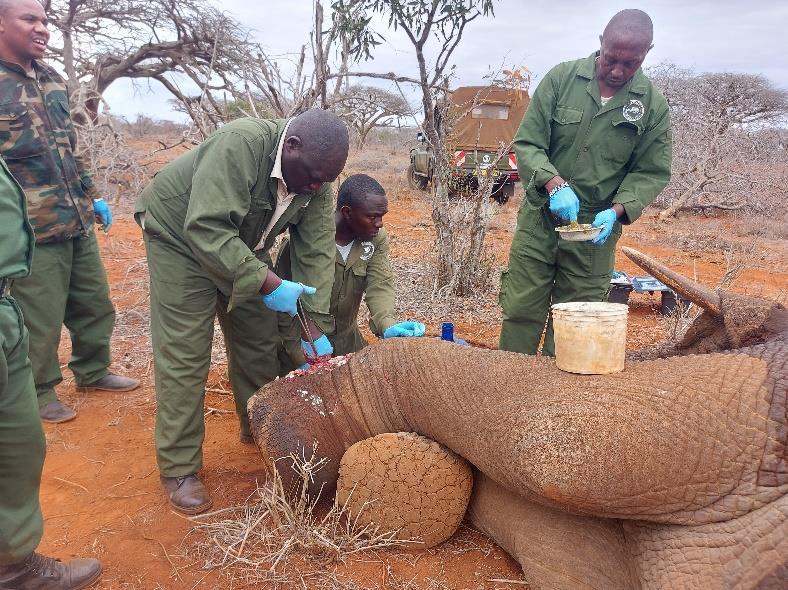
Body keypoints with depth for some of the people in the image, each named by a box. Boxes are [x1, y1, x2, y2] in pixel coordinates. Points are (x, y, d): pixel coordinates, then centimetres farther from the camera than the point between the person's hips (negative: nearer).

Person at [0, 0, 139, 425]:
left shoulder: (52, 80, 12)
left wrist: (91, 197, 22)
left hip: (78, 223, 7)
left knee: (95, 305, 16)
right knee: (41, 320, 3)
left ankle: (92, 371, 37)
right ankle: (39, 393, 25)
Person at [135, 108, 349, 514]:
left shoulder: (317, 181, -14)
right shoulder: (240, 144, -35)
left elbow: (316, 254, -14)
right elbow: (205, 229, -40)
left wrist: (317, 329, -18)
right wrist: (268, 283, -39)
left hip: (242, 245, 6)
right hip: (180, 234, -6)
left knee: (260, 342, 9)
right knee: (184, 358, -7)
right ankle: (179, 470, 5)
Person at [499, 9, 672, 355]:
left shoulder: (653, 105, -1)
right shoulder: (560, 78, -3)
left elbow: (651, 172, 4)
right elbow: (526, 143, -4)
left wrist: (617, 210, -14)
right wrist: (554, 183, -21)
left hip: (596, 230, 1)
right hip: (539, 219, 0)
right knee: (521, 311, 2)